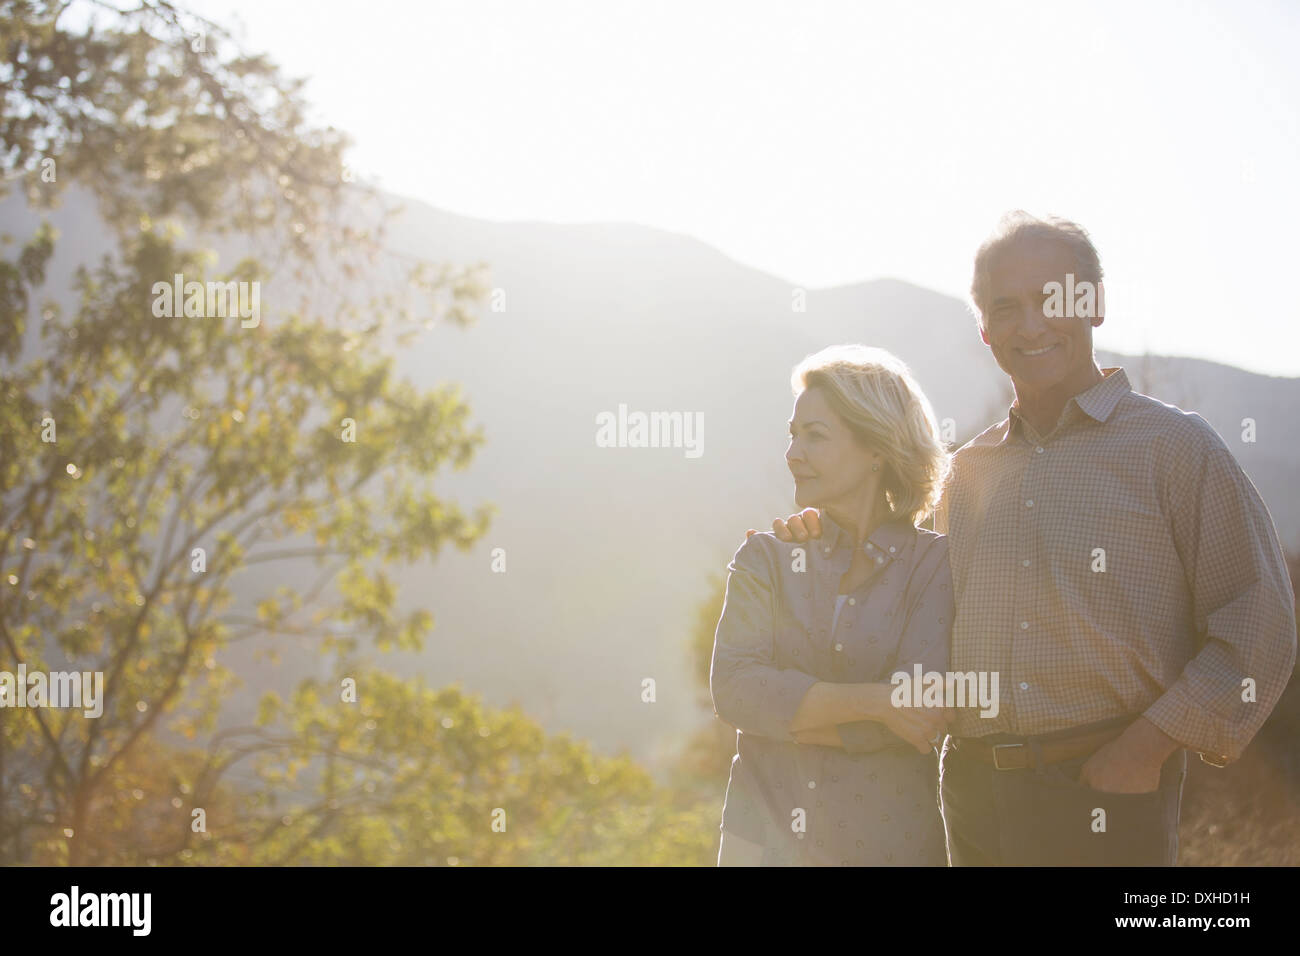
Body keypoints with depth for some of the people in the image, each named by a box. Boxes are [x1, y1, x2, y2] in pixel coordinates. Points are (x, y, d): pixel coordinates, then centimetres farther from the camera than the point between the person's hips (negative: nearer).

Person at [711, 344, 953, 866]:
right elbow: (733, 687, -10)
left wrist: (785, 711, -13)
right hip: (764, 837, 2)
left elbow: (922, 712, -15)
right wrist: (870, 703, -19)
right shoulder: (765, 559, 4)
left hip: (886, 840, -2)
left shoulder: (934, 564, -3)